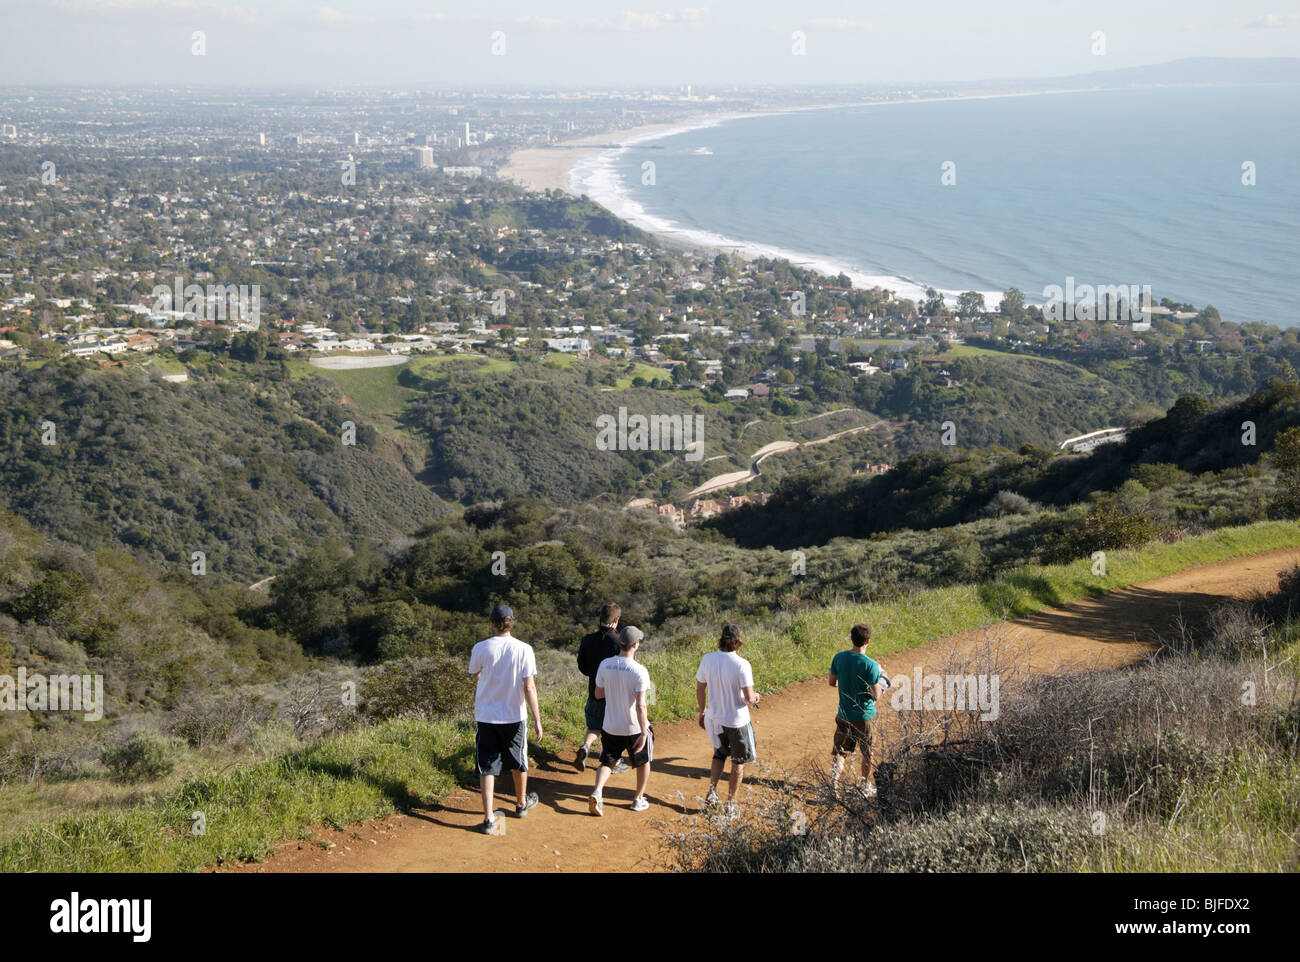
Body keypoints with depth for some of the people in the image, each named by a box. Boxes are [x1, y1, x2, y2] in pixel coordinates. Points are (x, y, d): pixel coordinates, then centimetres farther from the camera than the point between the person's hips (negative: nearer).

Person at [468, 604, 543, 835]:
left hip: (486, 716, 0)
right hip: (514, 716, 0)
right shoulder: (523, 649, -10)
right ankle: (522, 803, 40)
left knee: (487, 767, 3)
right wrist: (537, 720, -6)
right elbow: (529, 687, -11)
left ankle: (489, 818, -5)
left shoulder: (481, 648, -8)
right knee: (518, 763, 20)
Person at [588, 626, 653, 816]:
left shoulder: (605, 665, -7)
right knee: (643, 762, 21)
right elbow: (640, 705, -23)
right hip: (634, 728, -3)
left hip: (610, 727, 3)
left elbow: (598, 694, 6)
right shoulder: (639, 671, -21)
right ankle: (638, 800, 29)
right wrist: (644, 734, -20)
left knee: (607, 762, 17)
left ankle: (597, 793, -8)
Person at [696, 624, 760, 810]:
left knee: (719, 754, 28)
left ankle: (712, 791, 15)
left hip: (715, 718, 4)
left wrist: (702, 711, 17)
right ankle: (731, 802, 20)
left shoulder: (707, 660, -8)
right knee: (739, 762, 15)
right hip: (737, 721, -4)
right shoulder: (742, 665, -22)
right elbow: (749, 699, -22)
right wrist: (756, 697, 1)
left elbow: (700, 690, 2)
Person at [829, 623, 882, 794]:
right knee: (867, 753, 16)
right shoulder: (871, 665, -21)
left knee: (840, 751, 10)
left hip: (844, 715, 3)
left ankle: (833, 782, -6)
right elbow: (876, 696, -18)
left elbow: (832, 683, 5)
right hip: (864, 716, -3)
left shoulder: (838, 658, -7)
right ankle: (866, 787, 31)